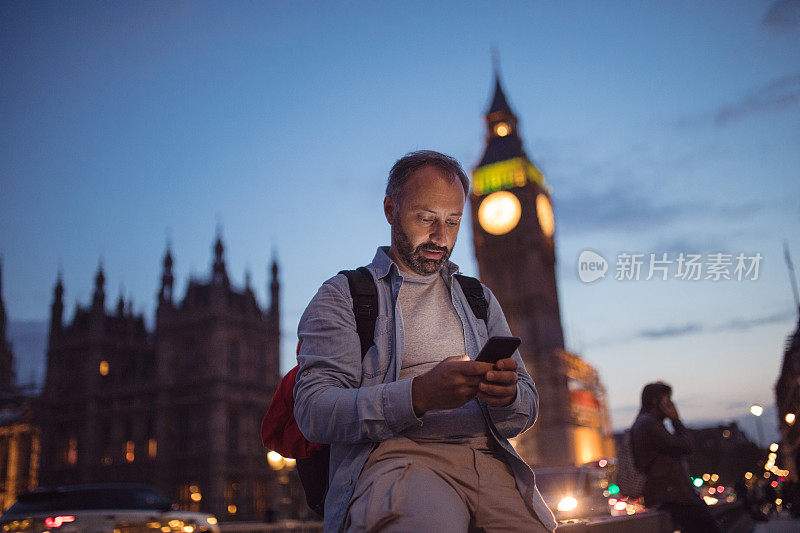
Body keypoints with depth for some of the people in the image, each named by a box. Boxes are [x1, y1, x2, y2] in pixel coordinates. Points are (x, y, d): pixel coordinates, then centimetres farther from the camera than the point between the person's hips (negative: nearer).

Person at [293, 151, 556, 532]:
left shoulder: (480, 299, 22)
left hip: (486, 455, 5)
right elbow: (314, 410, -7)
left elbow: (526, 410, 15)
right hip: (396, 455, -4)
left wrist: (508, 395, -10)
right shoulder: (340, 296, 8)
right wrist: (421, 394, -21)